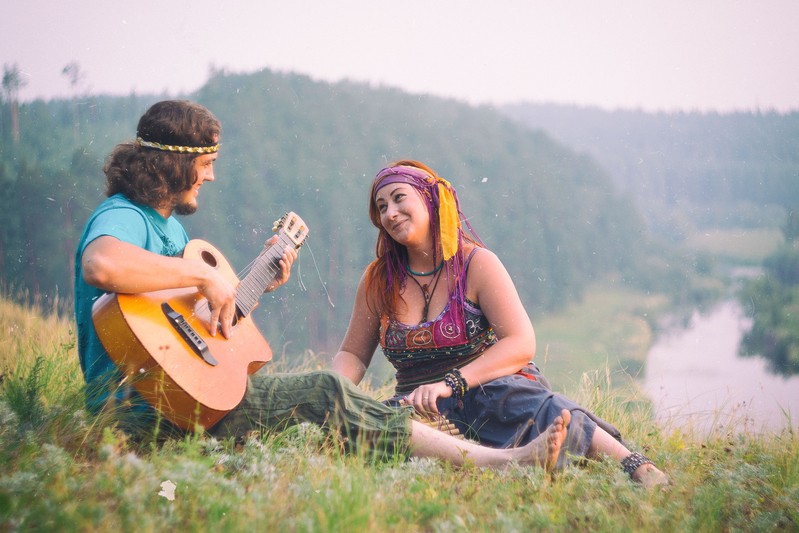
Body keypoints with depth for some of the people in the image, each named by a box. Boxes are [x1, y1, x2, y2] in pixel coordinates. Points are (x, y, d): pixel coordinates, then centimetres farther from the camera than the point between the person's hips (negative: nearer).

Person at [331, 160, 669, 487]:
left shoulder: (477, 264, -3)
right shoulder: (378, 281, 9)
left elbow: (521, 344, -12)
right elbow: (352, 354, 17)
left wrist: (450, 383, -24)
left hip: (492, 386, -3)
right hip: (423, 408, 3)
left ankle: (636, 466, -47)